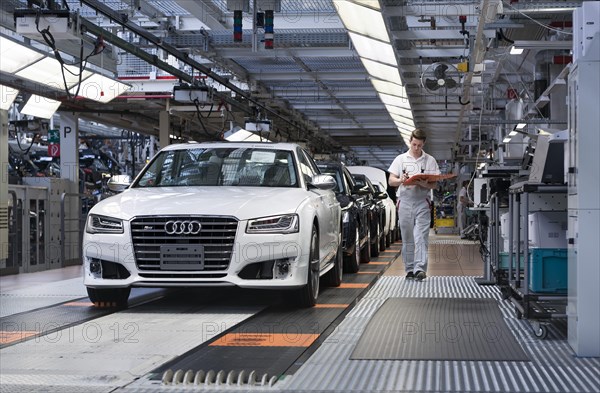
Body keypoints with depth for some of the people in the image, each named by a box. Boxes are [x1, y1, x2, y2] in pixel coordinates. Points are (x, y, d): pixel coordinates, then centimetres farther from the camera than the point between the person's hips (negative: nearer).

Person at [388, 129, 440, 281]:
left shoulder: (430, 161, 9)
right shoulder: (400, 159, 12)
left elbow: (435, 184, 5)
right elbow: (391, 181, 7)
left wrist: (423, 184, -16)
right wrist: (401, 180, -15)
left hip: (422, 202, -2)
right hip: (405, 201, 2)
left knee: (421, 237, -13)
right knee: (407, 238, 5)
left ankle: (420, 269, -20)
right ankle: (409, 269, 11)